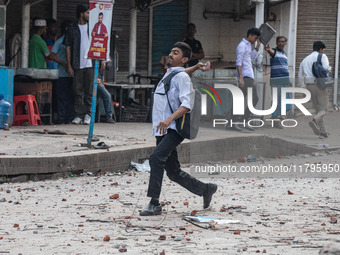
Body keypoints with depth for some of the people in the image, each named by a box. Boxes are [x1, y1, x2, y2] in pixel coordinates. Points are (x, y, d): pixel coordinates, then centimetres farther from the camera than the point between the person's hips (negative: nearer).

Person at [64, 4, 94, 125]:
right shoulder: (72, 29, 6)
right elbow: (68, 47, 6)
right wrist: (69, 65, 0)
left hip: (90, 64, 1)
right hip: (77, 64, -1)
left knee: (90, 91, -2)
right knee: (77, 91, 0)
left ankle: (88, 114, 2)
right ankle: (78, 115, 4)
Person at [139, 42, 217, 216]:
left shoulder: (182, 76, -7)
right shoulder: (167, 75, 20)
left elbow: (187, 104, -19)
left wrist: (169, 119, -32)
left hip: (173, 130, -9)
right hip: (161, 130, 9)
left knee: (156, 158, -26)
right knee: (173, 172, 9)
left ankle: (154, 203, -27)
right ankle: (205, 190, 27)